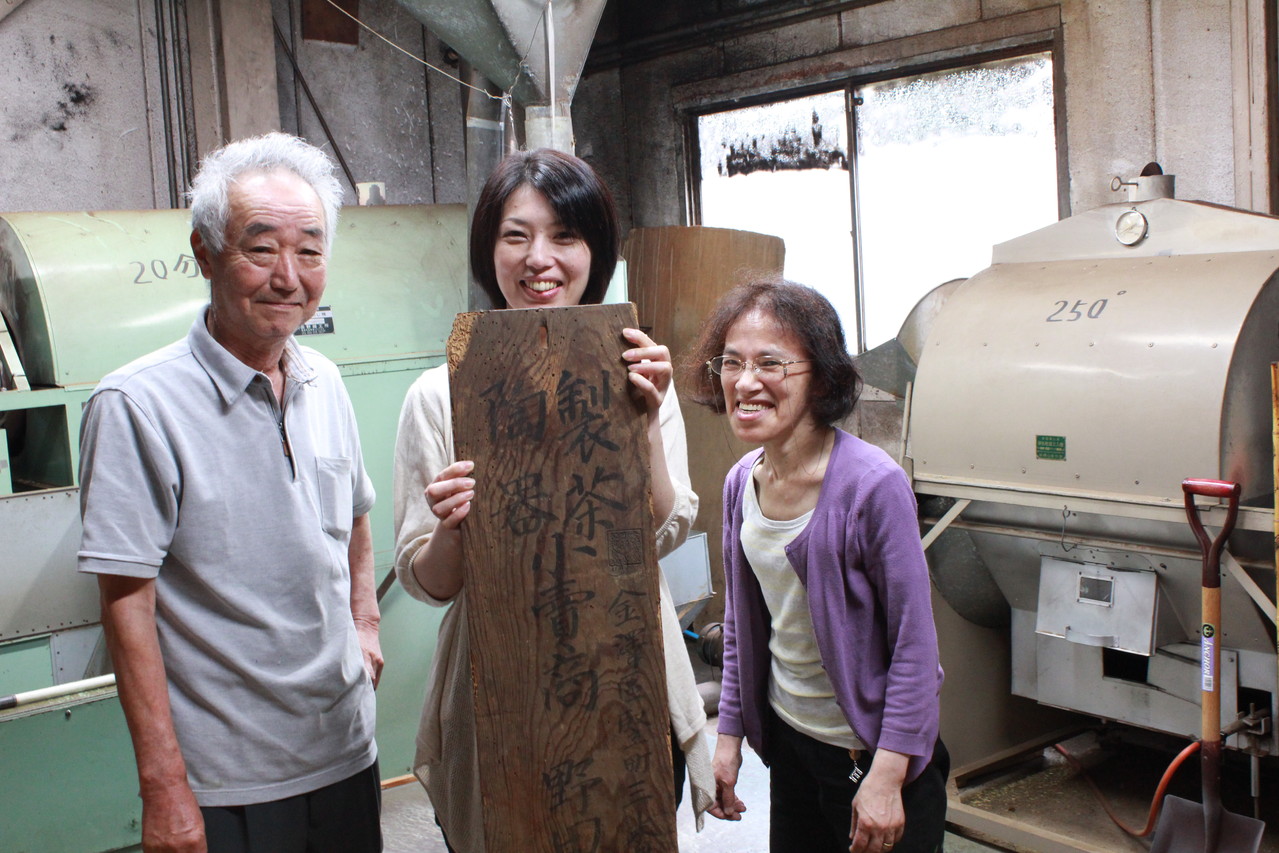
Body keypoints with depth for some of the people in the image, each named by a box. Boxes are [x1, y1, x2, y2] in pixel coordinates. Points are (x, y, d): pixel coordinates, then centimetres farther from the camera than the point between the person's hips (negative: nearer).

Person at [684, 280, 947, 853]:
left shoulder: (872, 483, -22)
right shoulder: (742, 482, -2)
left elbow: (914, 645, -18)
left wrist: (887, 775, -18)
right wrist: (729, 735, 8)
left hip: (871, 749, -6)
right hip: (788, 739, 6)